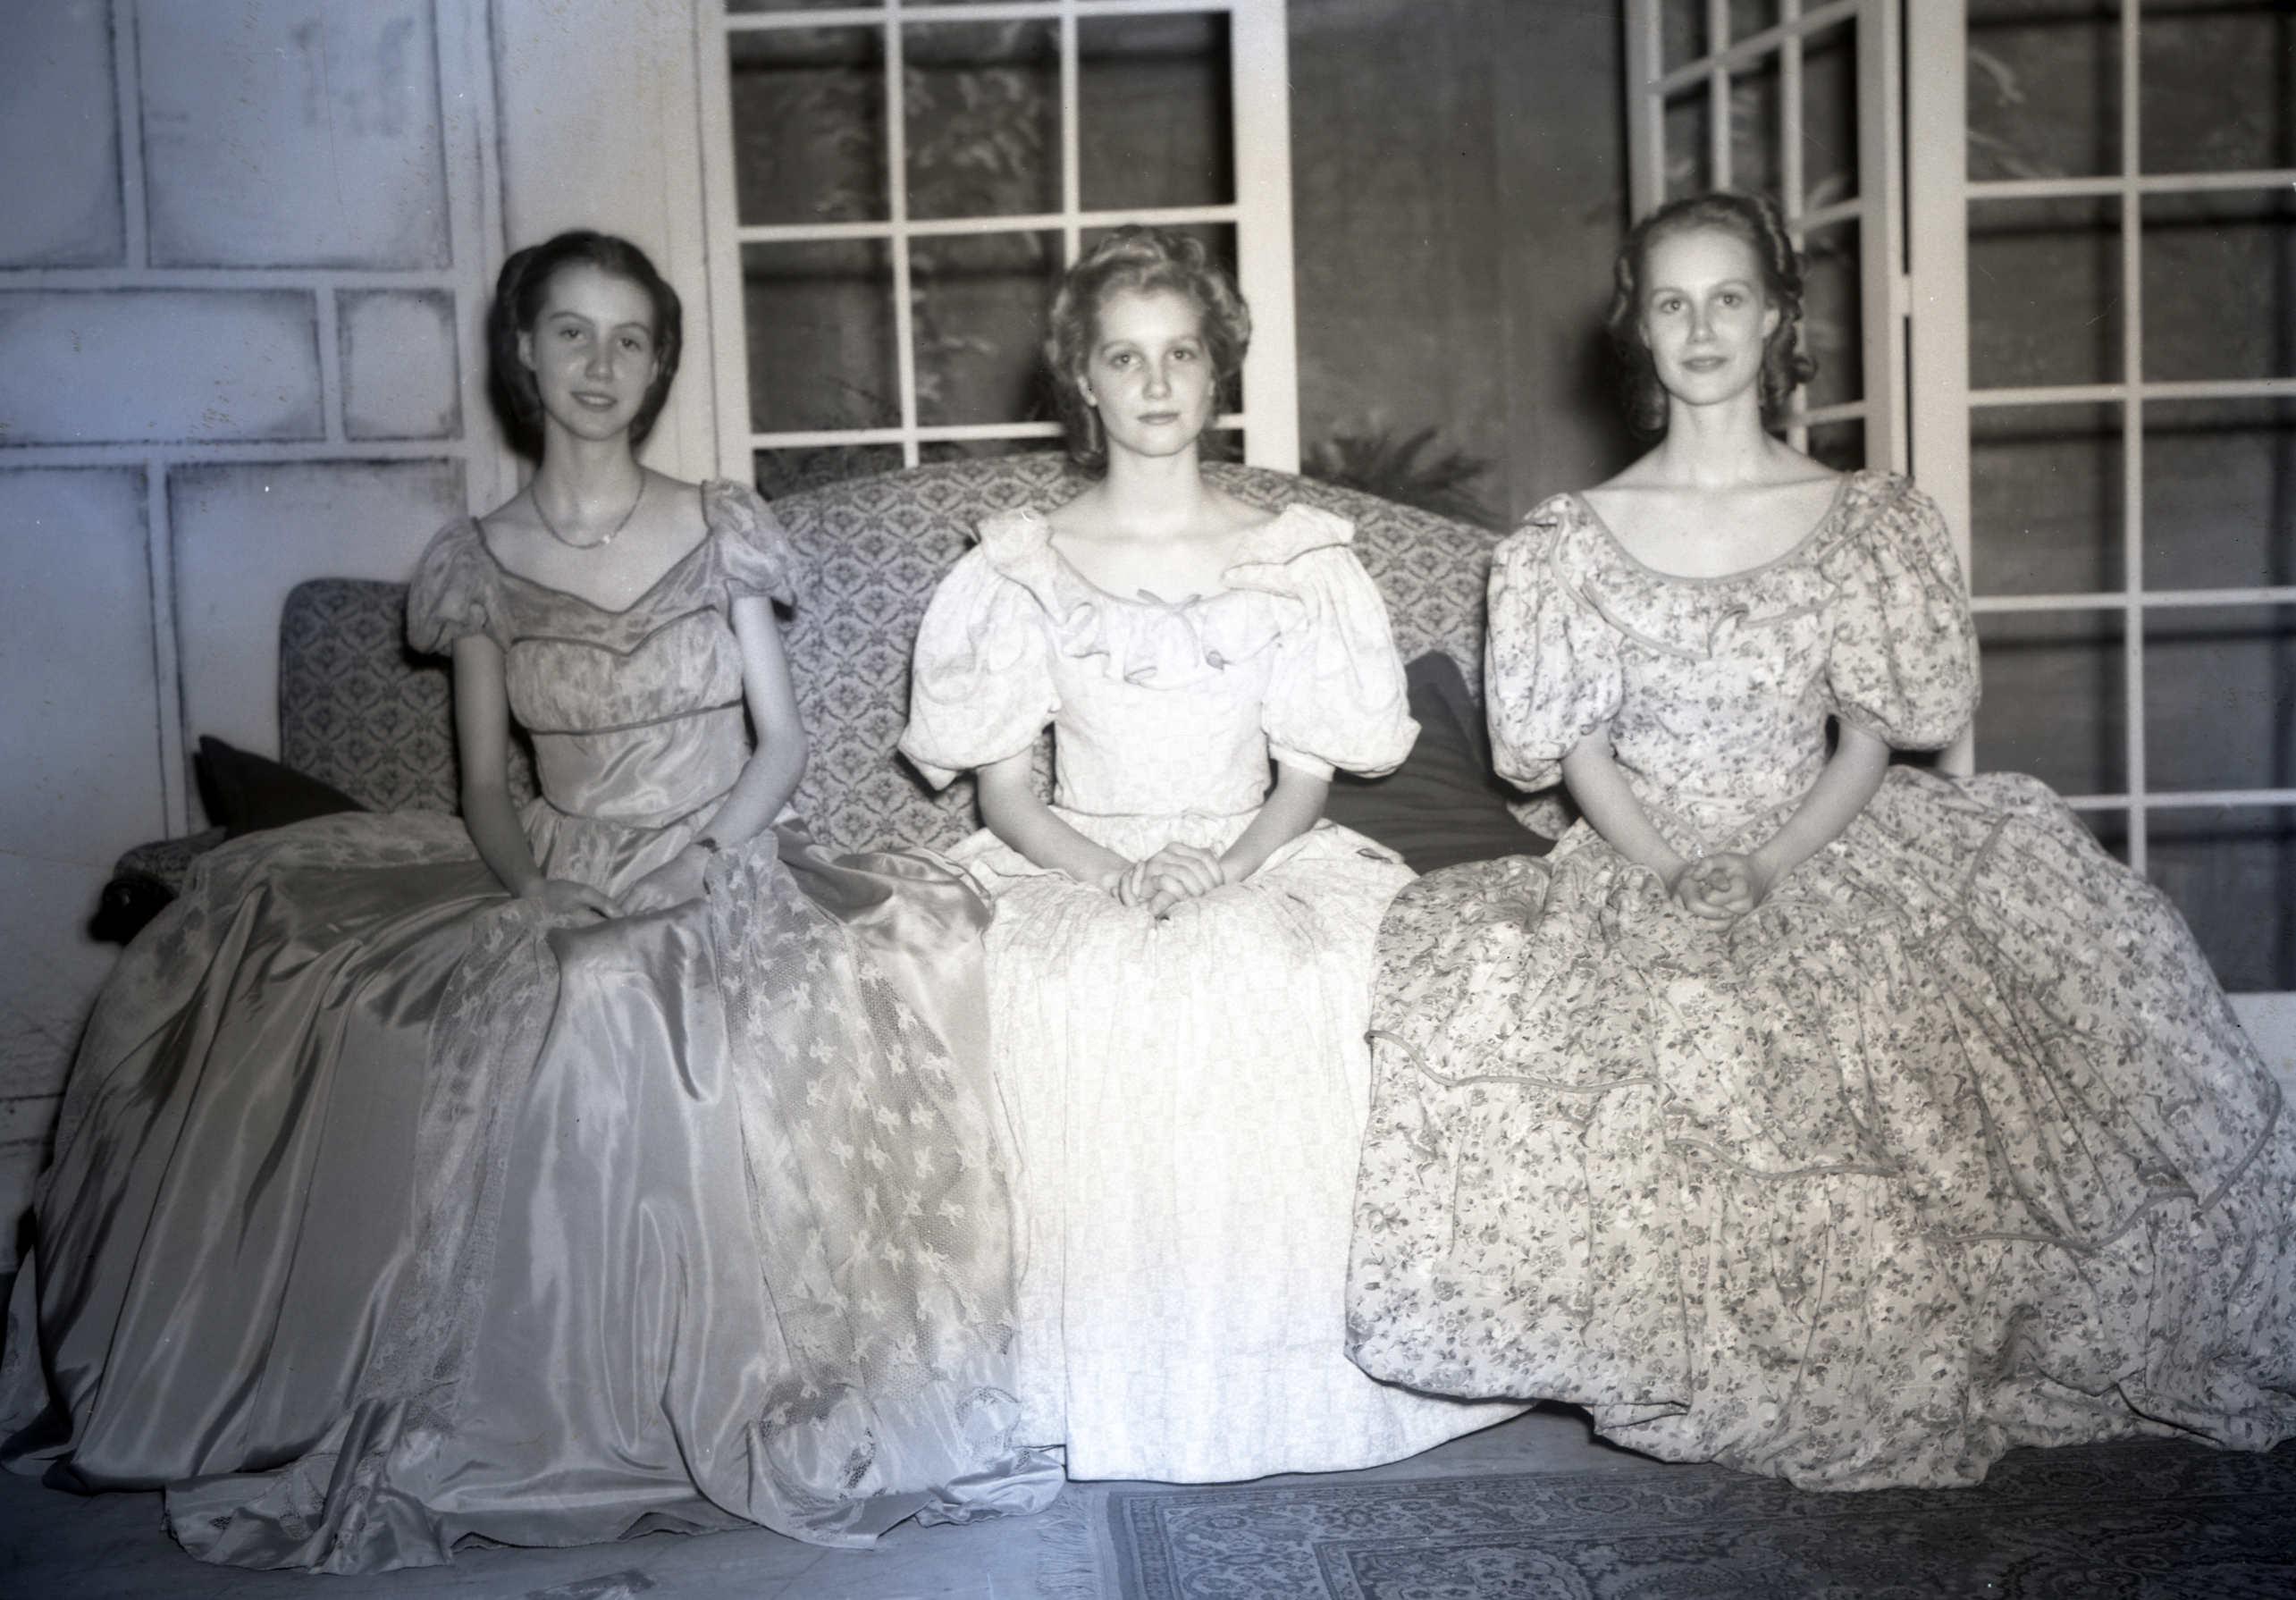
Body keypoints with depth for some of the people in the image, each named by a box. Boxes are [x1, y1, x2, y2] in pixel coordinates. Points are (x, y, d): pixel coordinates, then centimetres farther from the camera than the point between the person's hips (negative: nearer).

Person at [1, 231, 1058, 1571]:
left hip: (727, 875, -2)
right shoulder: (479, 564, 8)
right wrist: (535, 886, -12)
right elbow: (485, 783, 7)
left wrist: (693, 856, -12)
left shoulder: (723, 529, 5)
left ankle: (709, 1405, -17)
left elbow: (783, 742, 4)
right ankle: (542, 1420, -11)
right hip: (553, 890, 2)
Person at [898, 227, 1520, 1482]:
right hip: (1071, 869, 0)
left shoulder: (1294, 561, 10)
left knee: (1284, 984, -33)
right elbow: (1002, 790, 3)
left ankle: (1269, 1373, -17)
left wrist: (1231, 867, -14)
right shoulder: (1023, 568, 7)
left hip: (1259, 863, 1)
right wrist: (1119, 873, -15)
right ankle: (1098, 1387, -19)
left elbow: (1306, 778, 6)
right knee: (1080, 994, -34)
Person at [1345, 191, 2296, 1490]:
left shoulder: (1865, 520, 6)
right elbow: (1581, 755, 2)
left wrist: (1774, 869, -15)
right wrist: (1671, 878, -14)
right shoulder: (1573, 540, 6)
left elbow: (1872, 739, 1)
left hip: (1822, 857, 1)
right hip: (1638, 875, 0)